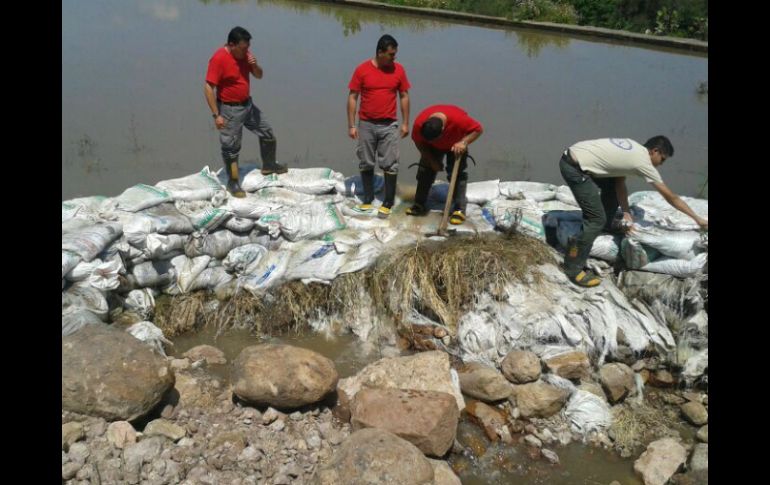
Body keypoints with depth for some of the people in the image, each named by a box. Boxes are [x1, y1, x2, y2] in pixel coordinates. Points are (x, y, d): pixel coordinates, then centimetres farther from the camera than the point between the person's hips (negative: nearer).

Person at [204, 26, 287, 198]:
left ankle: (268, 166, 37)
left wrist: (255, 65, -14)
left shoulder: (244, 54, -1)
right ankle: (232, 183, 16)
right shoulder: (219, 59, -23)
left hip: (248, 104, 8)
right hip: (230, 109, -8)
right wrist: (216, 115, -25)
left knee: (268, 133, 16)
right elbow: (208, 88, -23)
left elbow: (259, 75, 9)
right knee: (231, 147, 2)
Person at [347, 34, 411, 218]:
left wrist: (405, 123, 3)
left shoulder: (398, 69, -1)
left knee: (390, 165, -1)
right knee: (366, 164, 8)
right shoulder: (362, 69, -6)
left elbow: (404, 96, 6)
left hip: (389, 125, 0)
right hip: (366, 124, 0)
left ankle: (388, 203, 8)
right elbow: (352, 97, -2)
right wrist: (351, 125, -6)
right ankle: (368, 200, 20)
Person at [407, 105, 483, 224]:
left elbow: (478, 129, -28)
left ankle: (459, 210, -9)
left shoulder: (458, 119, -44)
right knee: (425, 170, -4)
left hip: (456, 145, -2)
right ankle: (419, 204, 7)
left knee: (457, 173, -11)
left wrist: (464, 142, -43)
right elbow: (419, 142, -16)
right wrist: (431, 160, -16)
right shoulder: (419, 123, -36)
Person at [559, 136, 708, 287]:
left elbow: (619, 183, 22)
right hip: (574, 168, -10)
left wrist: (626, 212, 14)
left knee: (611, 184, 27)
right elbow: (670, 196, 1)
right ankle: (573, 269, 0)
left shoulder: (633, 149, 18)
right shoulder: (643, 162, -6)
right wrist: (697, 218, 10)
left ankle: (607, 224, 45)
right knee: (596, 220, -7)